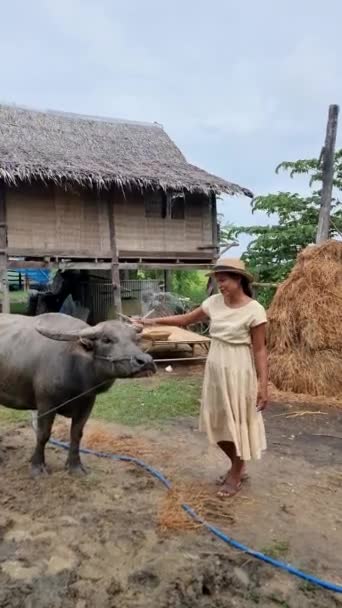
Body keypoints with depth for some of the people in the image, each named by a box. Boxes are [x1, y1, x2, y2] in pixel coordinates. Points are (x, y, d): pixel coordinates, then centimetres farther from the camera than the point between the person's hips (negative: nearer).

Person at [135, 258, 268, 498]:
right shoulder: (214, 302, 2)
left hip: (238, 373, -6)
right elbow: (187, 319, 10)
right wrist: (155, 321, 3)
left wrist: (263, 385, -15)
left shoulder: (254, 310, -15)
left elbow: (260, 350, -13)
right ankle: (238, 466, 38)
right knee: (218, 422, 15)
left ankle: (236, 475, 29)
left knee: (237, 422, 7)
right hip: (215, 370, 7)